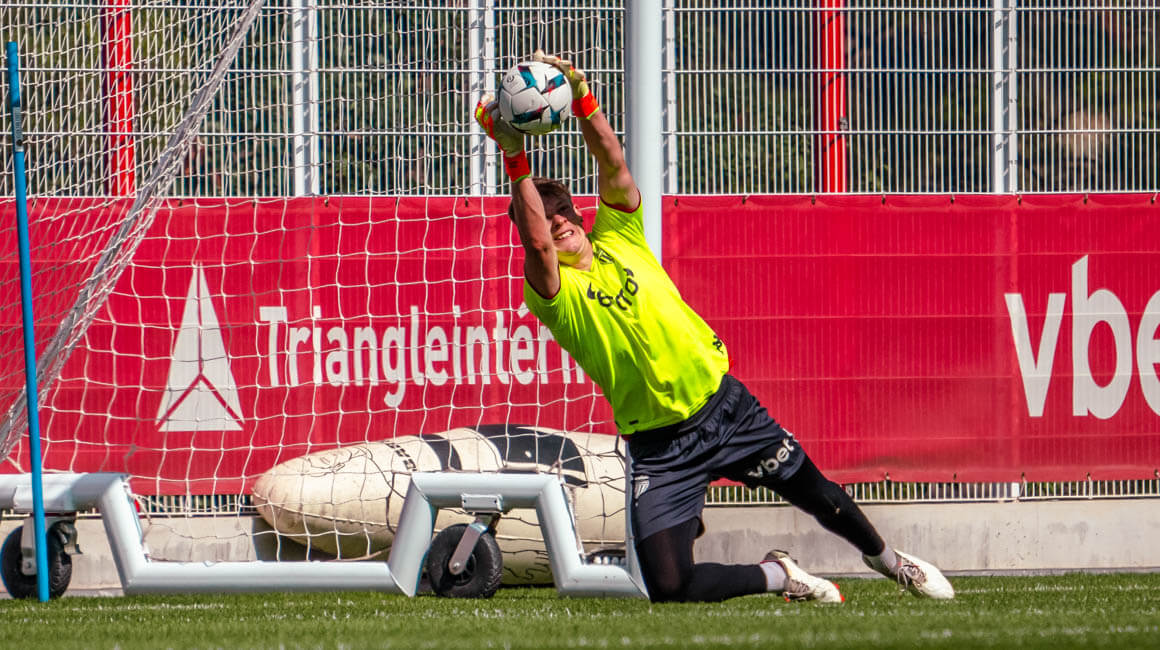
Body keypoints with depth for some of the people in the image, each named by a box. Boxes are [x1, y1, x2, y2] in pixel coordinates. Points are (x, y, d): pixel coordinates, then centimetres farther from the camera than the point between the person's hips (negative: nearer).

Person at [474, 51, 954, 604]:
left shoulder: (619, 236, 4)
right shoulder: (554, 293, -9)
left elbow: (613, 164, -12)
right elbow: (534, 240, -31)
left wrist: (579, 93, -25)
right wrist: (514, 162, -39)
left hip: (724, 404, 3)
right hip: (659, 448, -3)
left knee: (816, 493, 16)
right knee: (668, 588, -17)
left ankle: (887, 560, 48)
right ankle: (778, 576, 11)